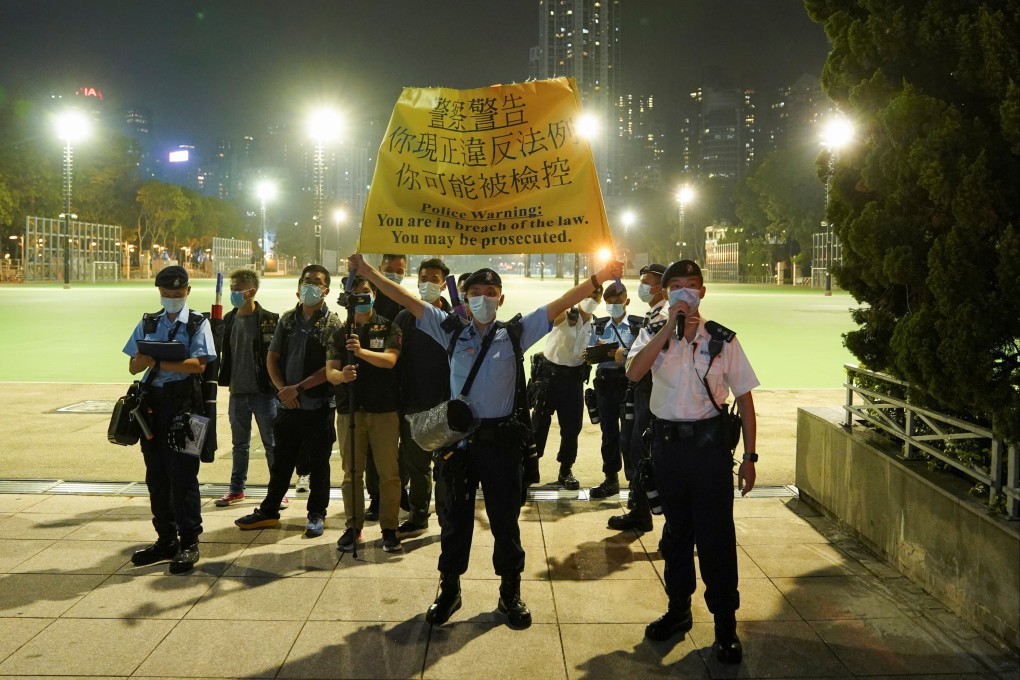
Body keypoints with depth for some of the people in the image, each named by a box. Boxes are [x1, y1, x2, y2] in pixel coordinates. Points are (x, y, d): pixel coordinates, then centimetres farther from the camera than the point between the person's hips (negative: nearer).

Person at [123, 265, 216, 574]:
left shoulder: (198, 324, 0)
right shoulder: (148, 323, 13)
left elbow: (198, 364, -14)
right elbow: (133, 366, 10)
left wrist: (159, 362, -18)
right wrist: (145, 359, -13)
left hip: (182, 405, -5)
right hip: (153, 403, 5)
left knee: (183, 476, -4)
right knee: (156, 476, 10)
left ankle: (188, 543, 5)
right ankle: (165, 539, 21)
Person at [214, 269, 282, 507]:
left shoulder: (270, 320, -9)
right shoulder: (228, 320, 7)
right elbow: (222, 352, 14)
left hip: (263, 392, -5)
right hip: (237, 393, 5)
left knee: (272, 444, 4)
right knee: (239, 444, 16)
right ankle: (236, 489, 27)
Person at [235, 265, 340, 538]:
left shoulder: (332, 323, -6)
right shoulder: (288, 319, 9)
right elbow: (272, 357, 10)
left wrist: (299, 387, -16)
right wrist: (282, 388, -5)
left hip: (319, 405, -4)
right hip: (288, 403, 4)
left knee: (318, 462, 5)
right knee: (281, 460, 14)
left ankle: (317, 514, 17)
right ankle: (269, 511, 25)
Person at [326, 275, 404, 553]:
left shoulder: (389, 328, 2)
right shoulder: (340, 333, 10)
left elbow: (390, 360, -14)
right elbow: (330, 371, 2)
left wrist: (361, 351, -31)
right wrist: (341, 375, -22)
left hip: (384, 409, -2)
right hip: (349, 409, 2)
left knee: (389, 472, 0)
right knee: (352, 472, 7)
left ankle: (389, 528, 10)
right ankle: (353, 527, 19)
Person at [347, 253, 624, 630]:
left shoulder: (515, 333, 0)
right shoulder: (452, 331, 4)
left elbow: (559, 304, -5)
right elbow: (409, 301, 2)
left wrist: (599, 278, -12)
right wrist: (370, 273, -2)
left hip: (502, 440, -1)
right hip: (459, 439, 1)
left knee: (505, 520, 9)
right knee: (455, 518, 13)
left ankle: (510, 592, 26)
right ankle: (449, 589, 29)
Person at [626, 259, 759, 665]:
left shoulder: (722, 340, -4)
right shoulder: (653, 334, 0)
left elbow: (744, 399, 1)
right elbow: (634, 373, -20)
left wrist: (749, 457, -1)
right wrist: (670, 326, -23)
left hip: (709, 442, -2)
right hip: (667, 443, 2)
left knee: (716, 535, 1)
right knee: (676, 529, 17)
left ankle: (725, 624, 16)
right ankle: (678, 610, 33)